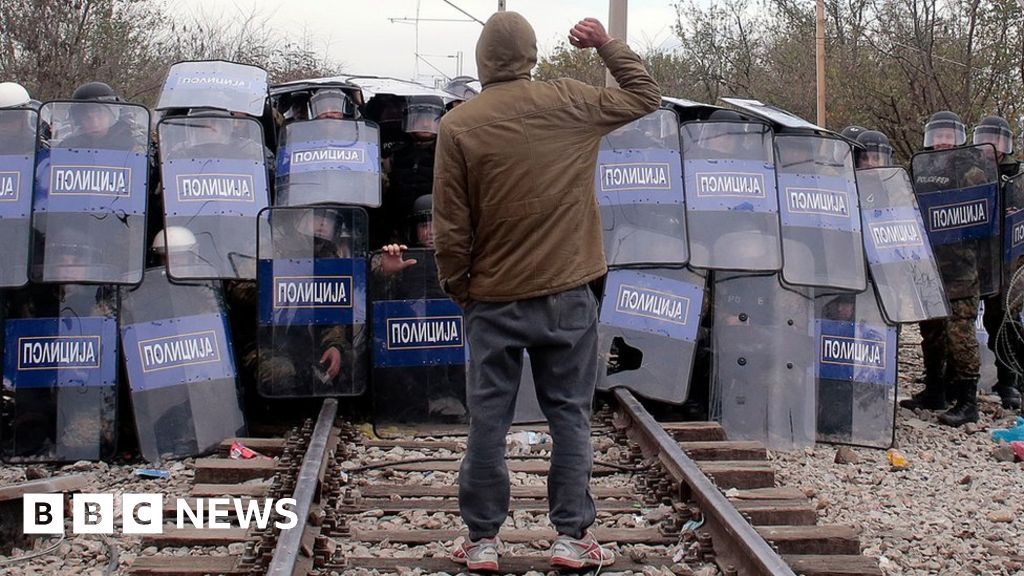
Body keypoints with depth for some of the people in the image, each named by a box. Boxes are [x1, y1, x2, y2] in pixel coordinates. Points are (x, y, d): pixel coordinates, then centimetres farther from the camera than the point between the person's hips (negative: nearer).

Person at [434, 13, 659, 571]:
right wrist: (607, 44, 20)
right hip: (566, 295, 1)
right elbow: (645, 95, 14)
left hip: (493, 299, 0)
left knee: (488, 421, 7)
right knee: (569, 415, 8)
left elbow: (450, 229, -5)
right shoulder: (568, 103, -3)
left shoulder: (458, 125, -7)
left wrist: (457, 288, 9)